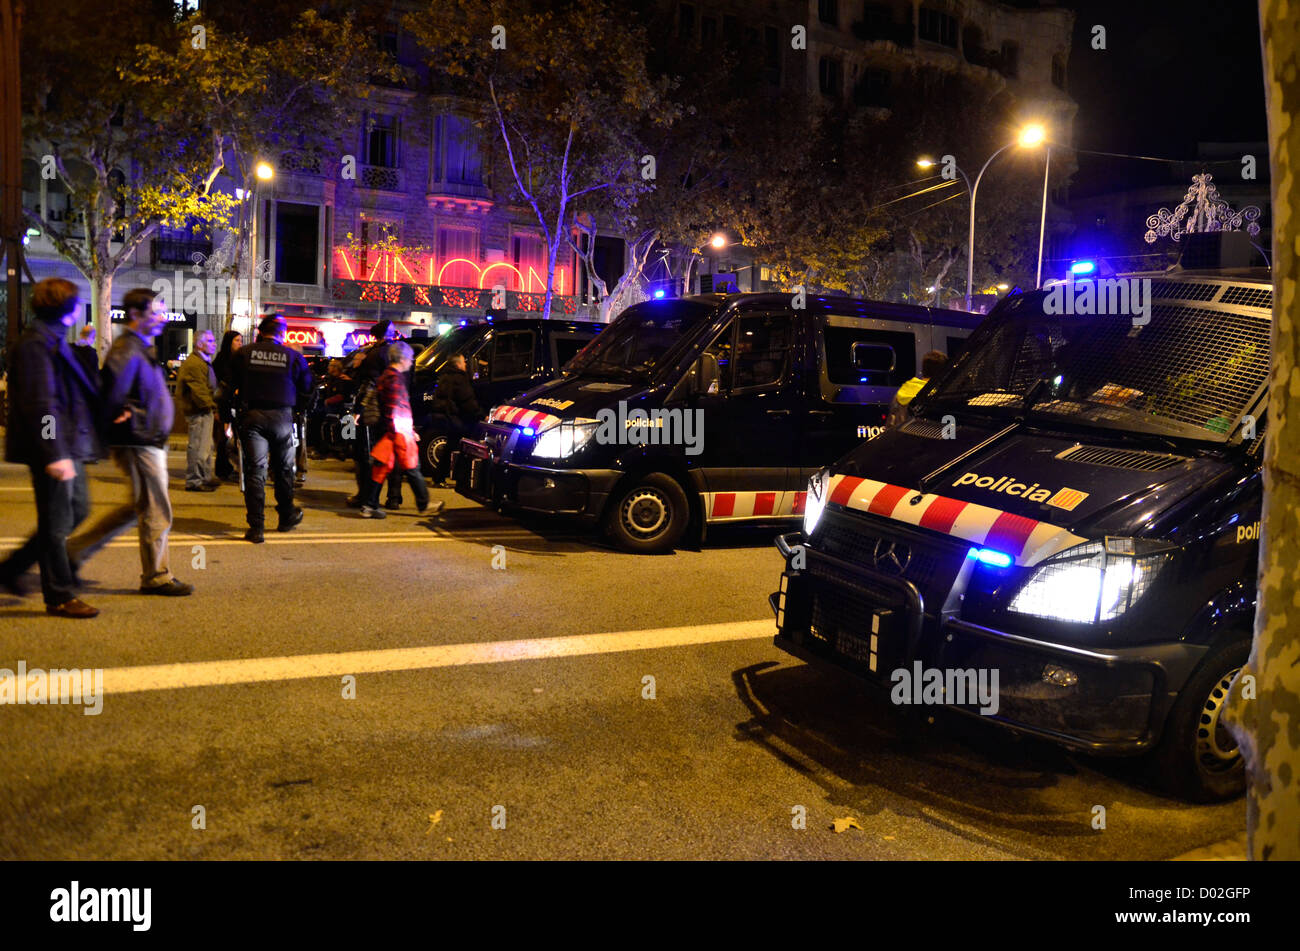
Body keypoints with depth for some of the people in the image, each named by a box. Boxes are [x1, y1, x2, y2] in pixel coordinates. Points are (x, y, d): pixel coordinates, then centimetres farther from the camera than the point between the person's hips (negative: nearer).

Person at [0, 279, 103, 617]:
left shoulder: (53, 340, 17)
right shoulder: (36, 344, -15)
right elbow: (40, 404, -22)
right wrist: (55, 455, -25)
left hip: (66, 447, 10)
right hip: (54, 449, -10)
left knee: (77, 510, 18)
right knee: (57, 523, -1)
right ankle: (60, 597, 10)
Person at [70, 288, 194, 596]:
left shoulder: (143, 349, 16)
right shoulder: (126, 351, -17)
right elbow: (113, 397, -24)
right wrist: (134, 423, -14)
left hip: (151, 442, 10)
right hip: (140, 444, -10)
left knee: (139, 507, 20)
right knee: (156, 512, -1)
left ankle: (79, 548, 28)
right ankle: (156, 577, 11)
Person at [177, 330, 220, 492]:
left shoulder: (203, 362, 21)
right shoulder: (194, 363, -16)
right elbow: (197, 389, -22)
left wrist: (211, 405, 19)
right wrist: (210, 405, -19)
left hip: (204, 411, 12)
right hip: (199, 411, -12)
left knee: (206, 446, 19)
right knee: (198, 446, -8)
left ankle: (205, 478, 30)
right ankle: (194, 481, -2)